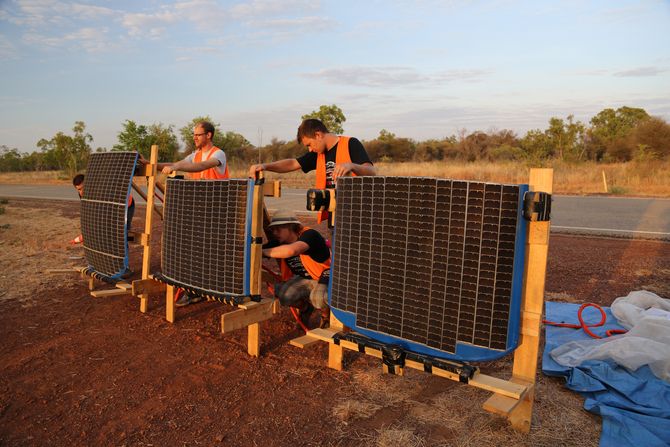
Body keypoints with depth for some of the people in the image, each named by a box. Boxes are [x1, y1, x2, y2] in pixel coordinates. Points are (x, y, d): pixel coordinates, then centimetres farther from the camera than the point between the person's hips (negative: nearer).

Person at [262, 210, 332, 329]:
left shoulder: (310, 235, -25)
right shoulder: (278, 243, -4)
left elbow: (291, 250, -45)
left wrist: (262, 251, -40)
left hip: (327, 278, -5)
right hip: (305, 280, 6)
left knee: (318, 298, -37)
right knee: (283, 293, -24)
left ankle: (327, 314, 1)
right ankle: (305, 307, 10)